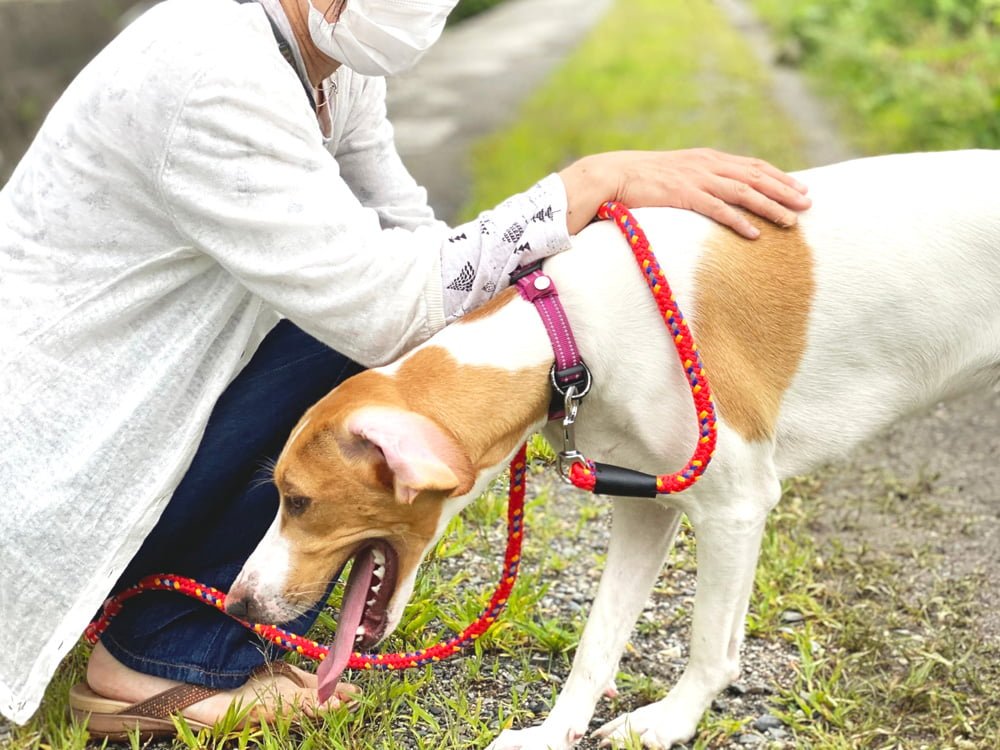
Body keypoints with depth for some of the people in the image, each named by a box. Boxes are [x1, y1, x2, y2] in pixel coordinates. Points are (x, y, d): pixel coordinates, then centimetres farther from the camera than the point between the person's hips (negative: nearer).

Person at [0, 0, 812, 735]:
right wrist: (597, 183, -28)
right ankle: (172, 659, -9)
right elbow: (378, 304, -32)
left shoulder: (339, 66, 1)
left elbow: (414, 251, 3)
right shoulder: (210, 73, -28)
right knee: (359, 333, -23)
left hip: (134, 405, 9)